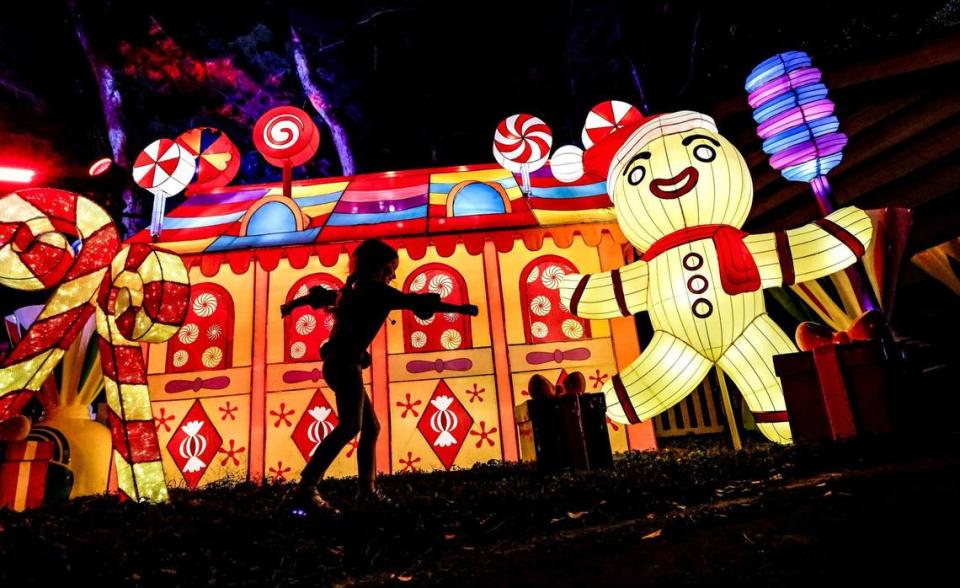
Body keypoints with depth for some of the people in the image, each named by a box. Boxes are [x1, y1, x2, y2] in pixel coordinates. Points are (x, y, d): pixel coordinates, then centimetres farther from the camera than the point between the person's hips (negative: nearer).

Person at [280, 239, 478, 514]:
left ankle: (367, 490, 14)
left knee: (370, 427, 11)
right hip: (344, 364, -10)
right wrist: (458, 308, -14)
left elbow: (321, 295, 34)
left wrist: (291, 305, 52)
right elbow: (415, 302, -14)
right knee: (350, 425, -23)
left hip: (339, 364, 10)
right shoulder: (374, 290, -5)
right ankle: (306, 489, -30)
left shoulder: (353, 289, 19)